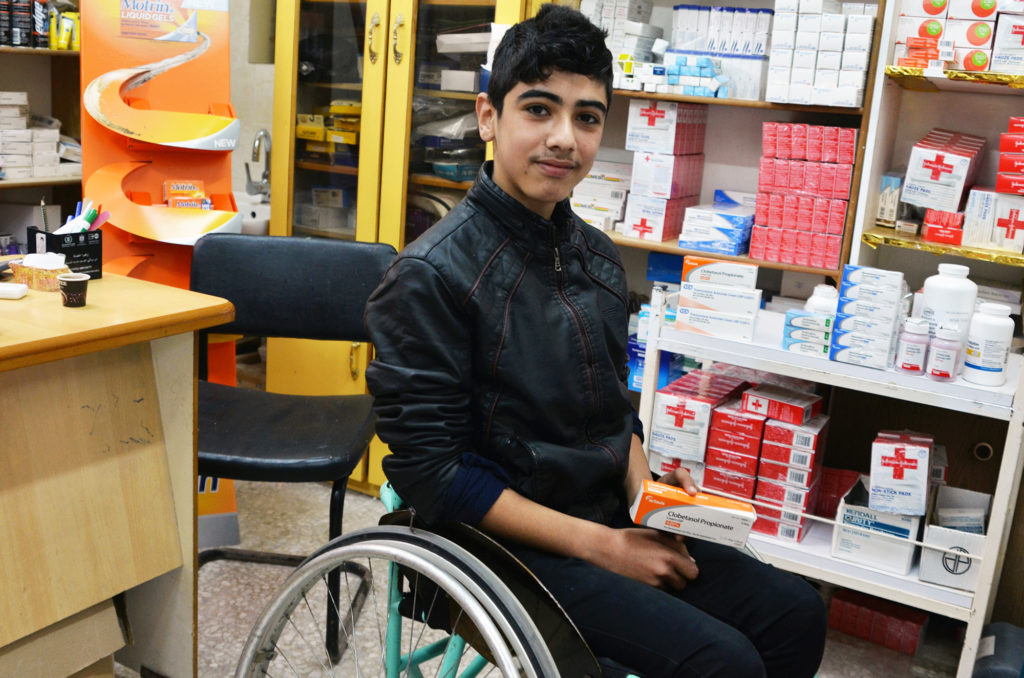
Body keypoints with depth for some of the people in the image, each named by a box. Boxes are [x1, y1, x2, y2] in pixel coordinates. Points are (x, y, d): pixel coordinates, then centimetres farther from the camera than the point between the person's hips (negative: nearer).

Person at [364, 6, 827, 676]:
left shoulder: (599, 258, 6)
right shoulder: (434, 275, -18)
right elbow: (432, 469, -19)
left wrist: (644, 488, -3)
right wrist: (599, 546, -18)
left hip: (611, 523, 8)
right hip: (508, 545, -7)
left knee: (795, 612, 3)